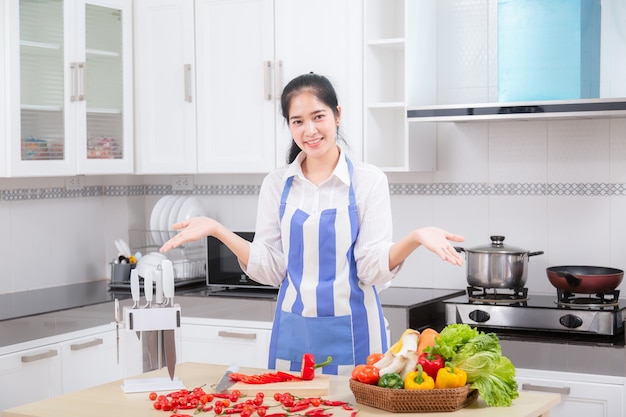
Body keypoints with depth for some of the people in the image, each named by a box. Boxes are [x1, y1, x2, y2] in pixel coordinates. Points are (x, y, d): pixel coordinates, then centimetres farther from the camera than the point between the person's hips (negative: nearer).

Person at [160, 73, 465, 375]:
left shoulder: (368, 180, -3)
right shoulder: (276, 184, 4)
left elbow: (372, 268, -7)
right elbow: (271, 269, 1)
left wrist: (415, 238, -23)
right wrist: (217, 230, -6)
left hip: (352, 332, -2)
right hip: (294, 332, 2)